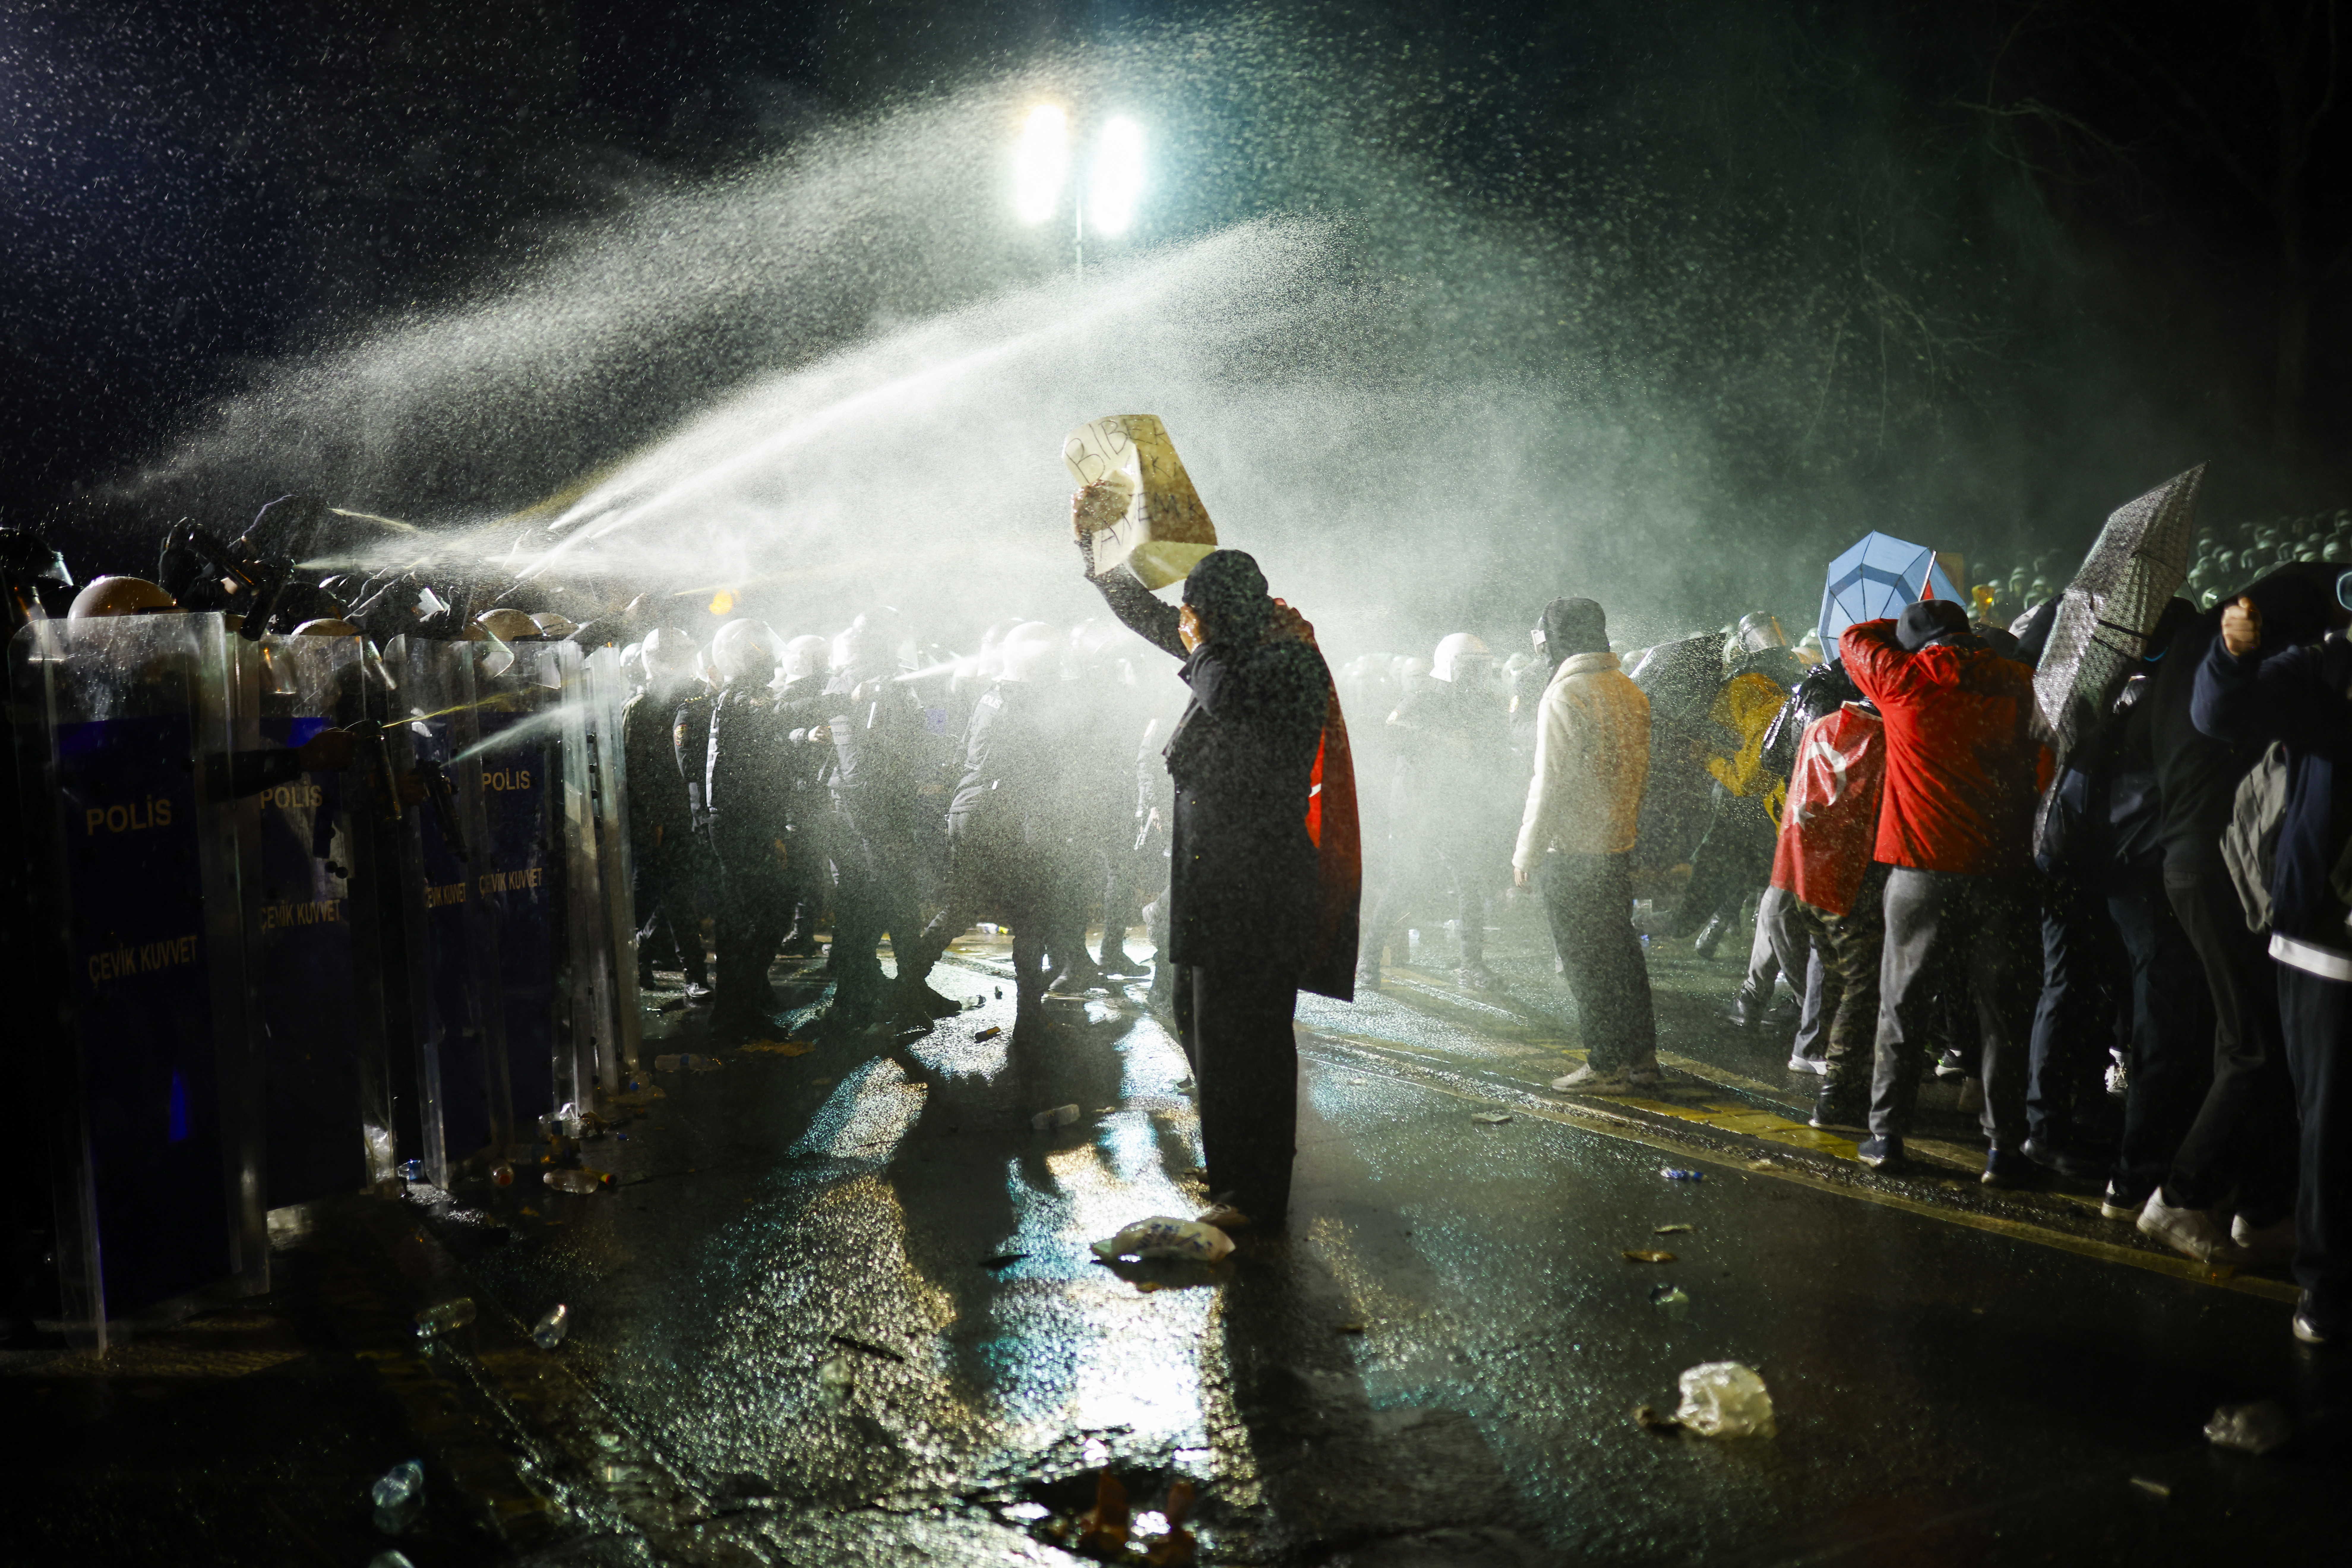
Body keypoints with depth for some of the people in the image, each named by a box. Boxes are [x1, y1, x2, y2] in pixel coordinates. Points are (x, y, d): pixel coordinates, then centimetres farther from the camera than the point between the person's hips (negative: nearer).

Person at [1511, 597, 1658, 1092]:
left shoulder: (1564, 697, -16)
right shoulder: (1631, 692, 8)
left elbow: (1551, 783, -17)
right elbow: (1640, 770, 13)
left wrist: (1527, 853, -11)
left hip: (1572, 852, -8)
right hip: (1619, 846, 8)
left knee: (1586, 962, 0)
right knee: (1622, 951, 16)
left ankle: (1607, 1066, 4)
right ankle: (1642, 1057, 22)